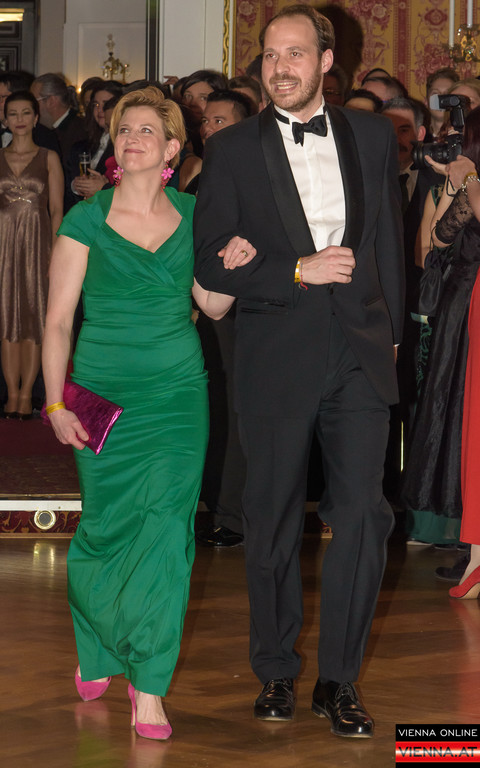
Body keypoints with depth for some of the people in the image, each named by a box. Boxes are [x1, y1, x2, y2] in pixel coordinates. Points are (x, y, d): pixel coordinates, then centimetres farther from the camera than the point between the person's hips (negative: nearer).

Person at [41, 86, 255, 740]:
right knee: (106, 524, 5)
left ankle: (150, 686, -2)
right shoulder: (86, 220, -2)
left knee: (166, 525, -7)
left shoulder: (193, 215, 6)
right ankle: (95, 652, 32)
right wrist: (56, 402, -8)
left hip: (178, 391, 1)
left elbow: (212, 306, 13)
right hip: (105, 394, -1)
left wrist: (232, 269, -8)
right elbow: (59, 317, -1)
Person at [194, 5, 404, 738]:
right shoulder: (232, 149, 0)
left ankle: (338, 679, 8)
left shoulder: (372, 136, 8)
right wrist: (298, 272, -14)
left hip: (359, 354, 1)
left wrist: (390, 331, 9)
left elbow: (390, 240, 14)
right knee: (273, 521, 8)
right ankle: (276, 672, 22)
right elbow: (210, 263, -4)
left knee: (363, 516, -3)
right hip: (276, 355, -1)